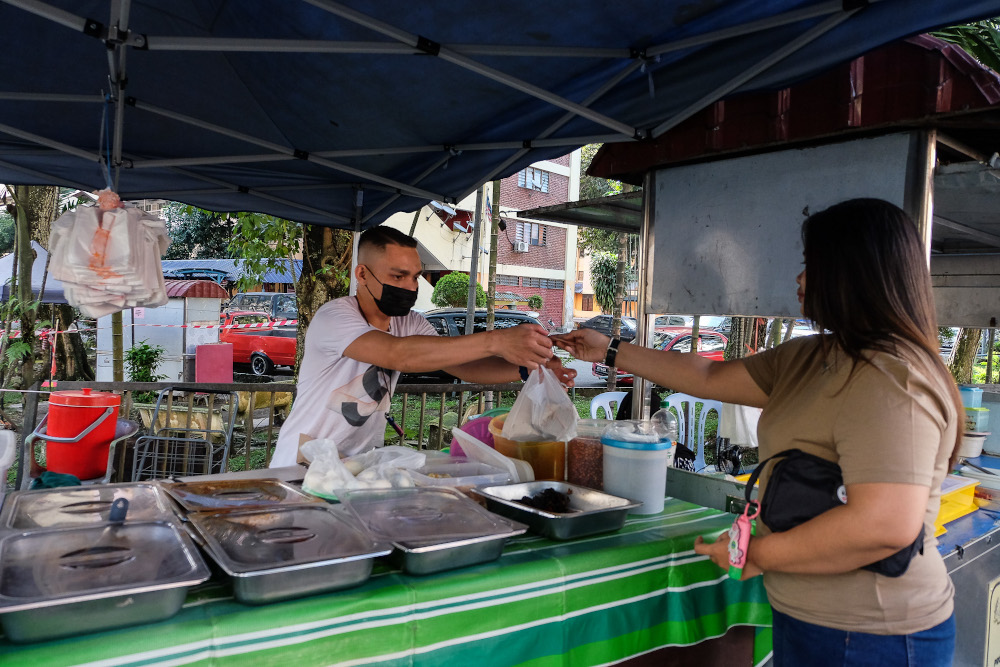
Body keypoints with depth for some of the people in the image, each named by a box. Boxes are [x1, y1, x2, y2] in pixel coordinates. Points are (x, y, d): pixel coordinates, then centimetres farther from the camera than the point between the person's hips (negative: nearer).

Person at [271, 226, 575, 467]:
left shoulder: (410, 323, 1)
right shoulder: (334, 317, -21)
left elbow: (463, 365, -7)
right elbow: (397, 354, -37)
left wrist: (527, 367, -25)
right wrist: (494, 341, -42)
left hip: (362, 464, 5)